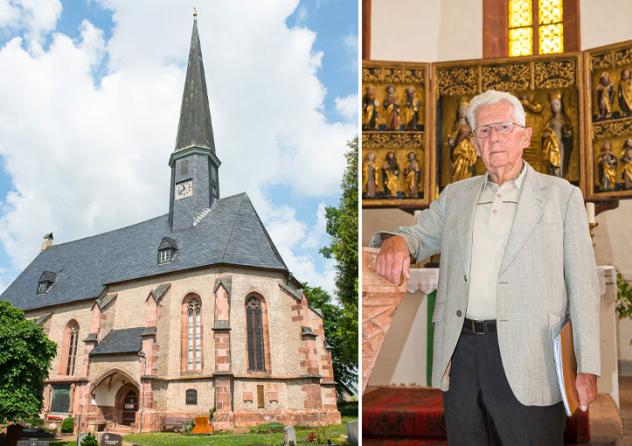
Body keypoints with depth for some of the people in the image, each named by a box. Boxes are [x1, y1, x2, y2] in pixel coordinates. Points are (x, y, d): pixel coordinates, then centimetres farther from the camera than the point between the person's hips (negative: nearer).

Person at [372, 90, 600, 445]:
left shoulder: (561, 195, 4)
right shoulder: (455, 196, 15)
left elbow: (582, 285, 1)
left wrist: (588, 368, -7)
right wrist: (395, 241, -10)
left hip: (526, 360, -3)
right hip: (460, 353, 4)